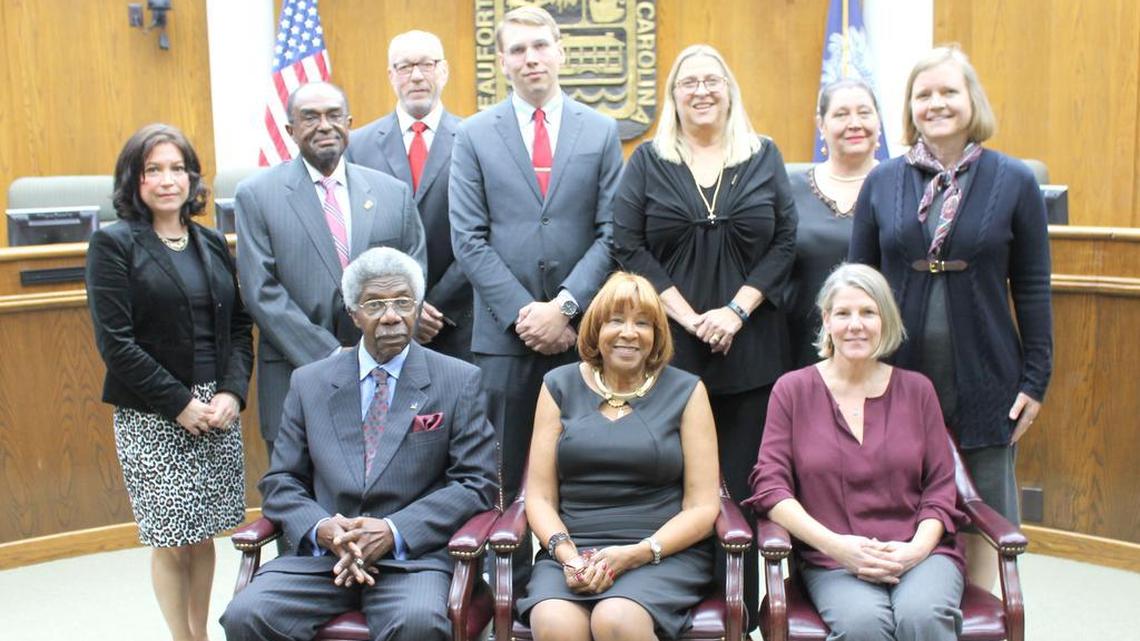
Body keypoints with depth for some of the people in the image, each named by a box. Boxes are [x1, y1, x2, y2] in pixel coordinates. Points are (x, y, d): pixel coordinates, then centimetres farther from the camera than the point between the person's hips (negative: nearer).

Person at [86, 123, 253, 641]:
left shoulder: (211, 243, 10)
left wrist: (232, 393, -6)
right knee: (170, 540, 3)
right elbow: (115, 342, -10)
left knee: (203, 534, 11)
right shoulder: (113, 244, -4)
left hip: (217, 411, 4)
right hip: (151, 418, -4)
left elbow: (239, 327, 10)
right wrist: (180, 404, -14)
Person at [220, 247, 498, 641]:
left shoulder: (459, 381, 5)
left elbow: (476, 483, 0)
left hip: (413, 554, -2)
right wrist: (320, 528, -10)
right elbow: (281, 481, 11)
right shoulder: (309, 383, 12)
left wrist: (395, 531, -13)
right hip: (320, 552, 3)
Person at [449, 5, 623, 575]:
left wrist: (565, 306, -10)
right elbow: (469, 240, -1)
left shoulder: (601, 132, 7)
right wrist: (522, 312, -10)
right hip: (504, 331, 0)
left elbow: (610, 233, 1)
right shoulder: (475, 135, 6)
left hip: (580, 330, 0)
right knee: (504, 474, 6)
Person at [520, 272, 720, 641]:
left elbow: (702, 507, 2)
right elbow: (539, 497, 8)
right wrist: (566, 552, -11)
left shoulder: (685, 392, 7)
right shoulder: (560, 386, 12)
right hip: (571, 551, 1)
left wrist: (635, 554, -12)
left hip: (662, 553, 0)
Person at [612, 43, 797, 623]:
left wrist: (736, 310, -8)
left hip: (750, 348, 1)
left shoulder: (764, 157, 9)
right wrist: (688, 316, -10)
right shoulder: (648, 161, 6)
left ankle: (742, 610, 14)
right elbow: (628, 247, -2)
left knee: (742, 482, 2)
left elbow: (784, 242, 4)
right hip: (670, 346, 0)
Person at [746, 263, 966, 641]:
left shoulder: (916, 390, 12)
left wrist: (917, 547, -9)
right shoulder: (792, 390, 6)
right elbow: (770, 485, 0)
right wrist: (836, 544, -12)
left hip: (919, 552, 2)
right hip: (832, 561, -1)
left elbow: (941, 485, 10)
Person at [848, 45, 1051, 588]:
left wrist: (1035, 379, -2)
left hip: (984, 378, -1)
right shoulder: (882, 182, 3)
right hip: (898, 375, 1)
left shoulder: (1014, 182, -1)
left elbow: (1033, 289, 2)